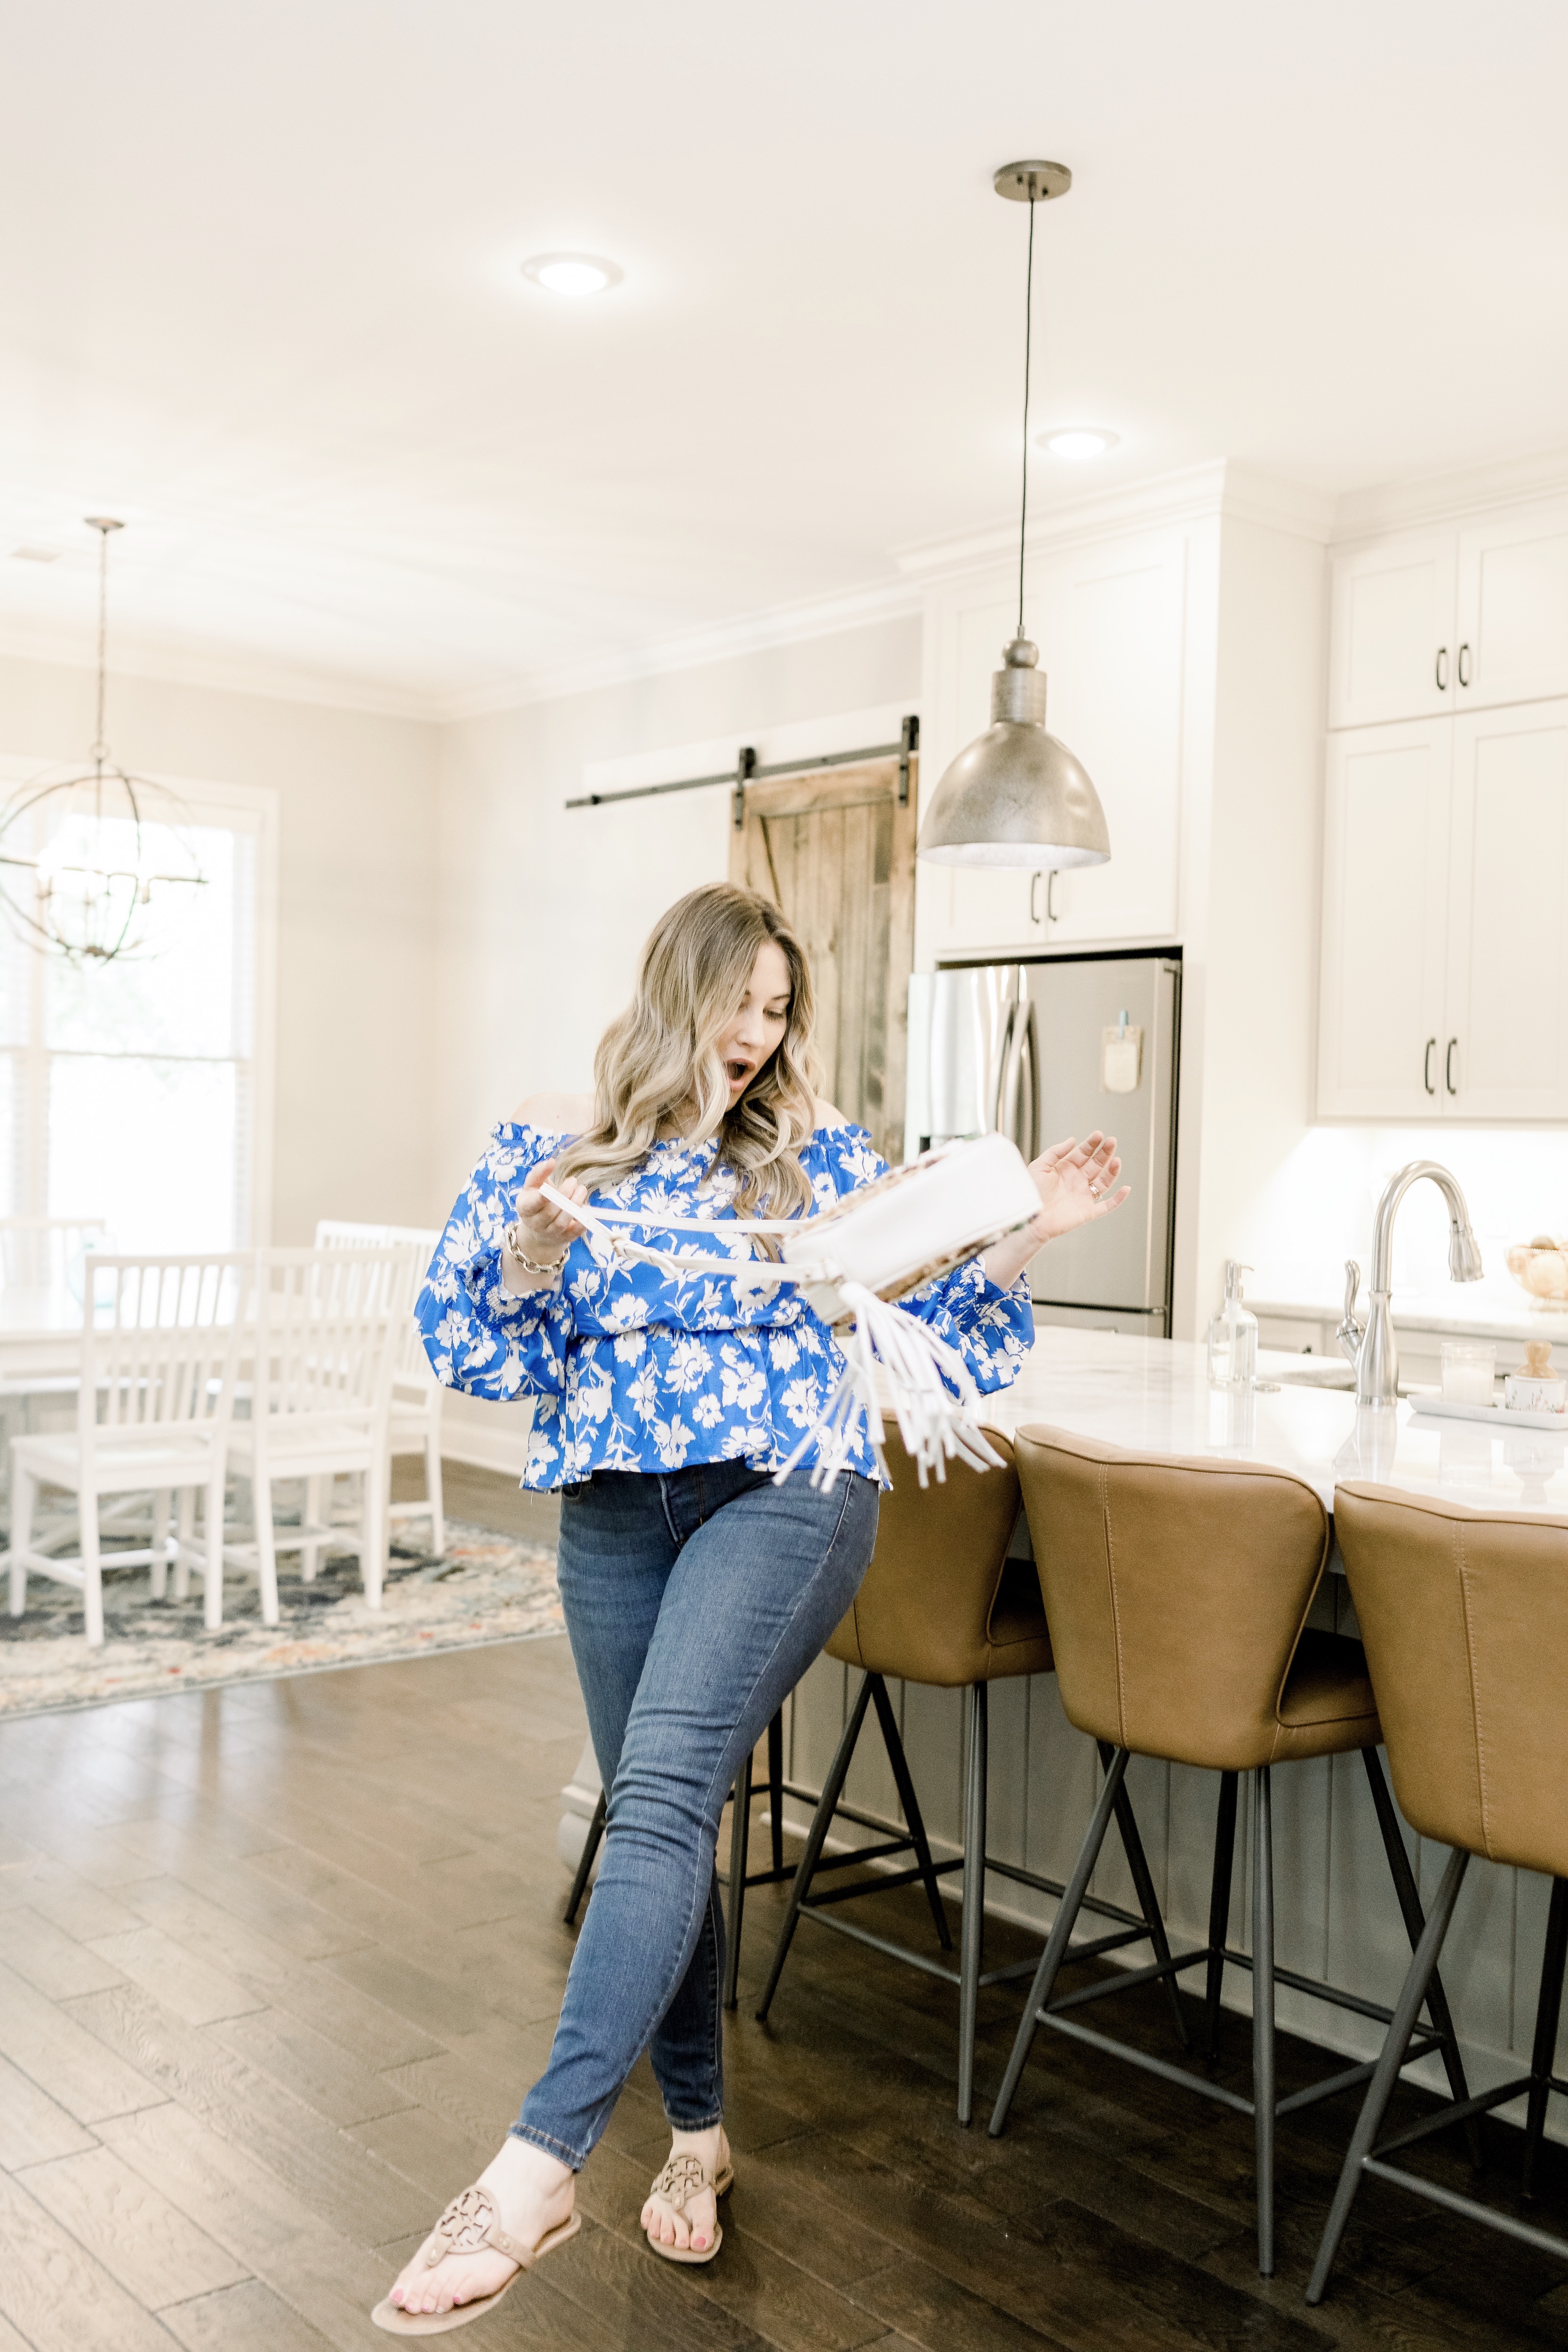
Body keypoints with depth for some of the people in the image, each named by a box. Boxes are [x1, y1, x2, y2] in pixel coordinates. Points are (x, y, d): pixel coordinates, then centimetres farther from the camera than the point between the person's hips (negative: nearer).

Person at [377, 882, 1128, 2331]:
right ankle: (698, 2132, 29)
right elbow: (488, 1352, 4)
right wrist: (519, 1191, -10)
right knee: (661, 1821, 9)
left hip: (784, 1494, -3)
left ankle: (538, 2167, -21)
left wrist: (1024, 1235, -5)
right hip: (616, 1515, 3)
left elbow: (926, 1316, 9)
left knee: (663, 1796, -21)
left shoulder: (817, 1154, 6)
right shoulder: (565, 1148, 7)